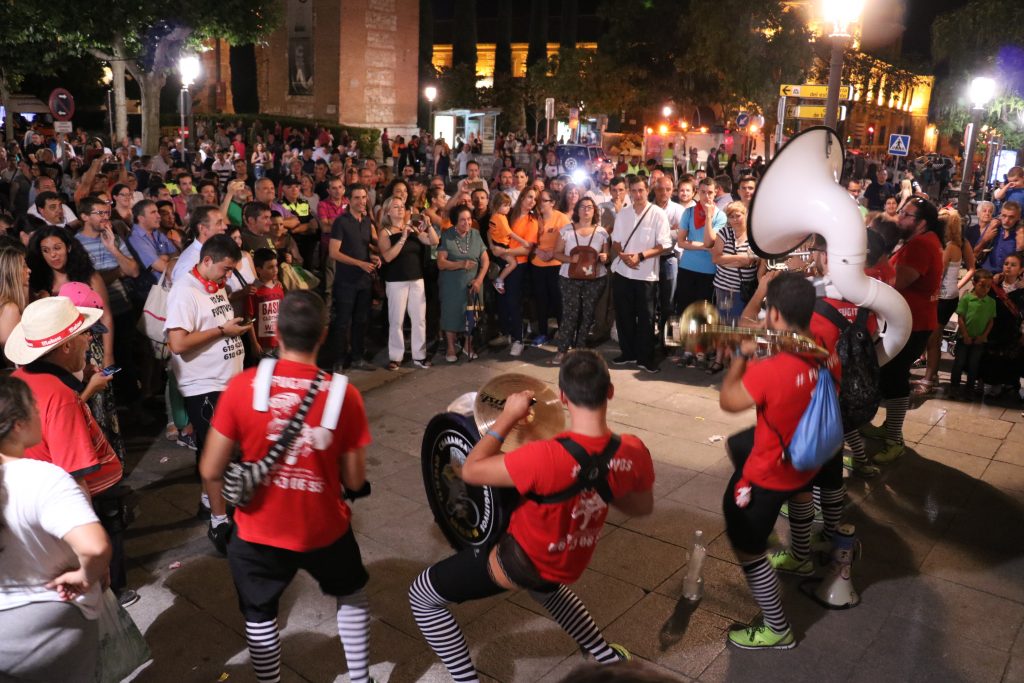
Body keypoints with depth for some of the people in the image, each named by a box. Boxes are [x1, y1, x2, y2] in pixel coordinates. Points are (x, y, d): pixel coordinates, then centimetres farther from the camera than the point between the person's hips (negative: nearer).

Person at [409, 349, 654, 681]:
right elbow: (643, 507, -1)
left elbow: (471, 471, -25)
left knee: (422, 596, 13)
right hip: (569, 565, 6)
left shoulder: (546, 457, -38)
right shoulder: (634, 453, -20)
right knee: (544, 584, 44)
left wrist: (507, 417, -18)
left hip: (518, 561, -6)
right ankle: (608, 655, 50)